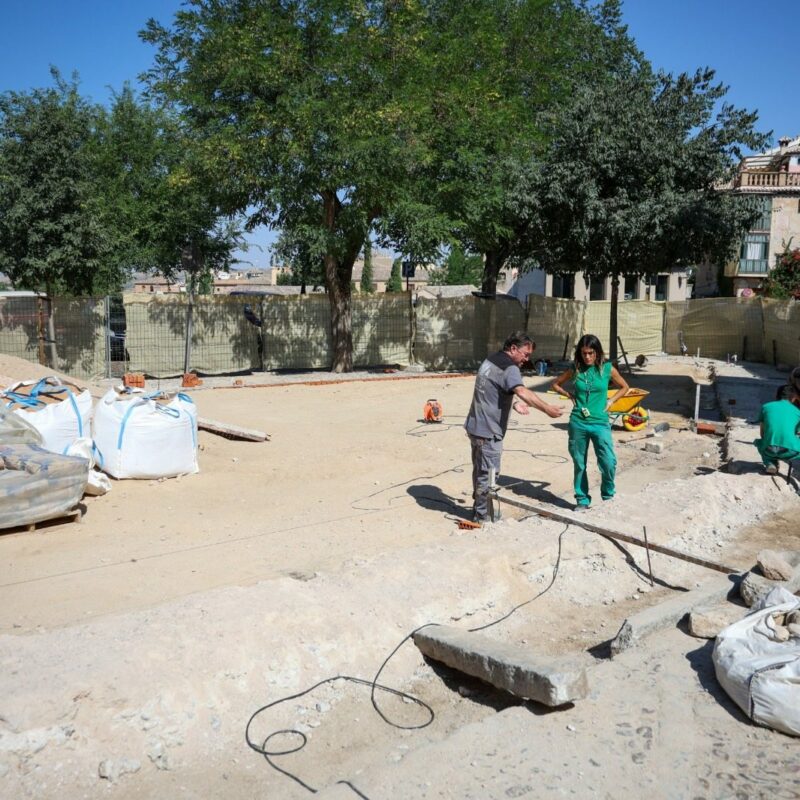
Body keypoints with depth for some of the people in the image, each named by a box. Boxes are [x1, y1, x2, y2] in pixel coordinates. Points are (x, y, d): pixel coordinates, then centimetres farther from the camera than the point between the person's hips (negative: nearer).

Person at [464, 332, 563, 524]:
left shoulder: (491, 360, 13)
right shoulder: (508, 368, -18)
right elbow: (522, 392, -35)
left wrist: (514, 403, 9)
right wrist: (546, 408, -42)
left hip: (475, 426, 9)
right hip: (488, 431, -9)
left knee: (479, 470, 19)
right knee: (488, 473, 2)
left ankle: (479, 508, 32)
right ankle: (483, 515, 11)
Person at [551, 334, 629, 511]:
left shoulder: (607, 368, -1)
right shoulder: (575, 369, 2)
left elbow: (624, 387, 14)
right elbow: (556, 384, 17)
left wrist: (610, 401, 1)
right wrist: (570, 396, 3)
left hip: (600, 423, -1)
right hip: (577, 423, 2)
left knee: (609, 462, -12)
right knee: (579, 463, 8)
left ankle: (608, 496, 14)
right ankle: (582, 500, 23)